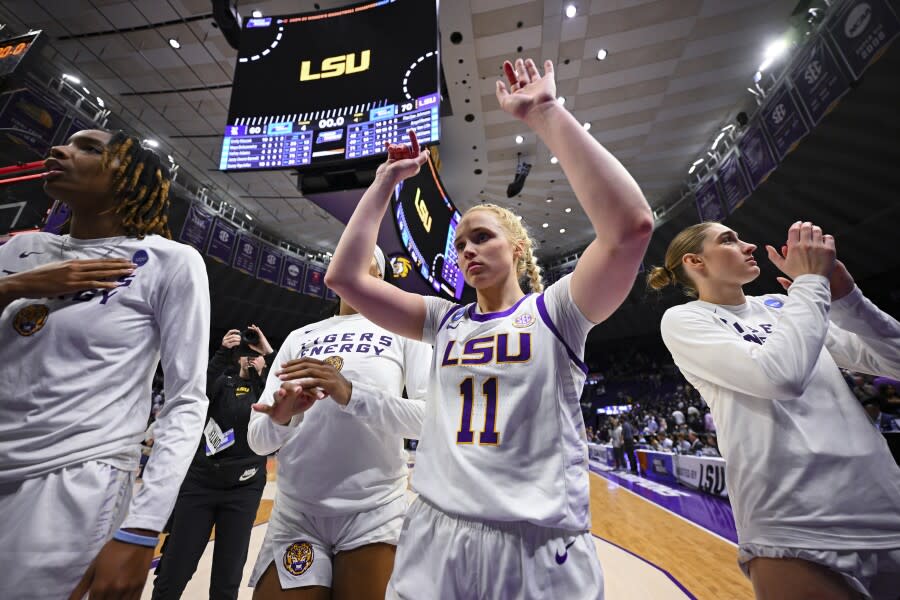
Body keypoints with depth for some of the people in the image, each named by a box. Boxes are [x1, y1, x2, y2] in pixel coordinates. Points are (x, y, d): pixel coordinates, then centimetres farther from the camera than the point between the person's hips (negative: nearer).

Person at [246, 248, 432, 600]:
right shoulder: (299, 337, 8)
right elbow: (257, 438, 6)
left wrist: (352, 394, -24)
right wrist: (279, 419, -17)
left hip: (374, 514, -2)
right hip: (295, 515, 3)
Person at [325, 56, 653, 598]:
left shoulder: (553, 311, -5)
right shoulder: (444, 320, 4)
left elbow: (631, 227, -22)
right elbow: (344, 276, 0)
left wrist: (546, 114, -17)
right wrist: (387, 180, 2)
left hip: (541, 550, -3)